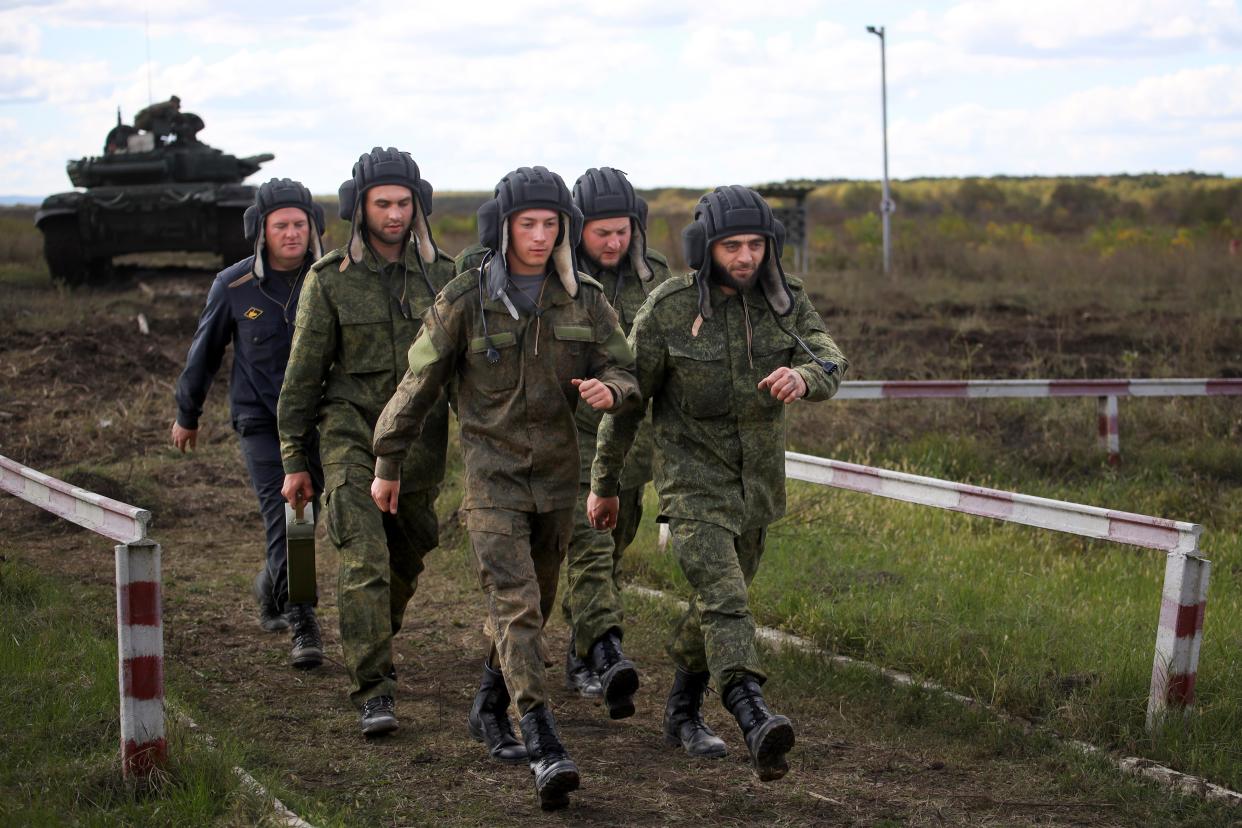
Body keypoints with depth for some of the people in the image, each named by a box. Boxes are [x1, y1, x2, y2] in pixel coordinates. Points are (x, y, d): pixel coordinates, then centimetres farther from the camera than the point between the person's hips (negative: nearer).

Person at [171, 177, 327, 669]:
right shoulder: (234, 287, -5)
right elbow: (205, 352, 9)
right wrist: (187, 415, 19)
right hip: (261, 421, -1)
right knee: (282, 520, -11)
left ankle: (270, 589, 35)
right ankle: (303, 627, -6)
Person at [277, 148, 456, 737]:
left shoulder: (443, 277, 3)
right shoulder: (330, 280, -4)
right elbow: (304, 373, 0)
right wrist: (293, 461, 0)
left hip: (421, 445, 3)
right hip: (352, 439, -3)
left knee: (405, 562, 14)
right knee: (364, 563, -14)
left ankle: (375, 651, 40)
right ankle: (374, 692, -13)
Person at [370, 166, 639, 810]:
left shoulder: (582, 299, -1)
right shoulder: (465, 300, -10)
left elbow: (624, 372, 4)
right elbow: (419, 383, -1)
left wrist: (608, 390, -22)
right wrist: (388, 465, 4)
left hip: (557, 473, 5)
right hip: (491, 472, -4)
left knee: (533, 603, 17)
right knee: (515, 602, -16)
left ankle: (489, 710, 39)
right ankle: (545, 750, -24)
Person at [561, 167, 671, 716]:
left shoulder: (653, 276, 5)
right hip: (569, 429, -4)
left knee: (612, 549, 12)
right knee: (590, 545, -18)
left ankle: (579, 656, 27)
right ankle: (608, 657, -30)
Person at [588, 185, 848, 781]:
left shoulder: (784, 300, -4)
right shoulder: (669, 308, -13)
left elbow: (829, 364, -15)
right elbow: (627, 396, -4)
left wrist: (802, 377, -41)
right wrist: (603, 483, 3)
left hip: (758, 480, 5)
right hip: (693, 479, -5)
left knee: (718, 600, 19)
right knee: (723, 601, -22)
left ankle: (683, 712, 39)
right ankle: (757, 726, -39)